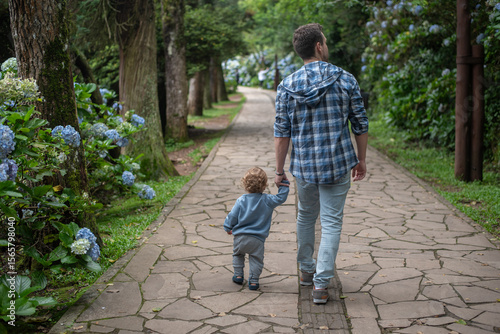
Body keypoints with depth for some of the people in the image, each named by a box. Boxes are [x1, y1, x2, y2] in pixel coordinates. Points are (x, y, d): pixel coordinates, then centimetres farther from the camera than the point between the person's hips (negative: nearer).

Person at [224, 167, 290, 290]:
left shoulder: (241, 200, -4)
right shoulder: (267, 200, -6)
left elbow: (232, 216, 0)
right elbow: (281, 198, 3)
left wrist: (228, 228, 16)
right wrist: (284, 184, 10)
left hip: (240, 237, 1)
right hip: (257, 239, -1)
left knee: (238, 255, 25)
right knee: (256, 259, 10)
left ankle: (238, 275, 26)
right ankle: (253, 281, 7)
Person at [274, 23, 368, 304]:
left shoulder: (288, 86, -3)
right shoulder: (346, 80, -5)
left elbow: (282, 133, -2)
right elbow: (361, 125, -1)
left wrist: (279, 170, 5)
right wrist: (362, 160, 11)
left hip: (304, 165, 2)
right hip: (338, 164, -2)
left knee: (306, 216, 22)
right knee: (331, 222, 4)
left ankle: (307, 270, 35)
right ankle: (321, 284, 2)